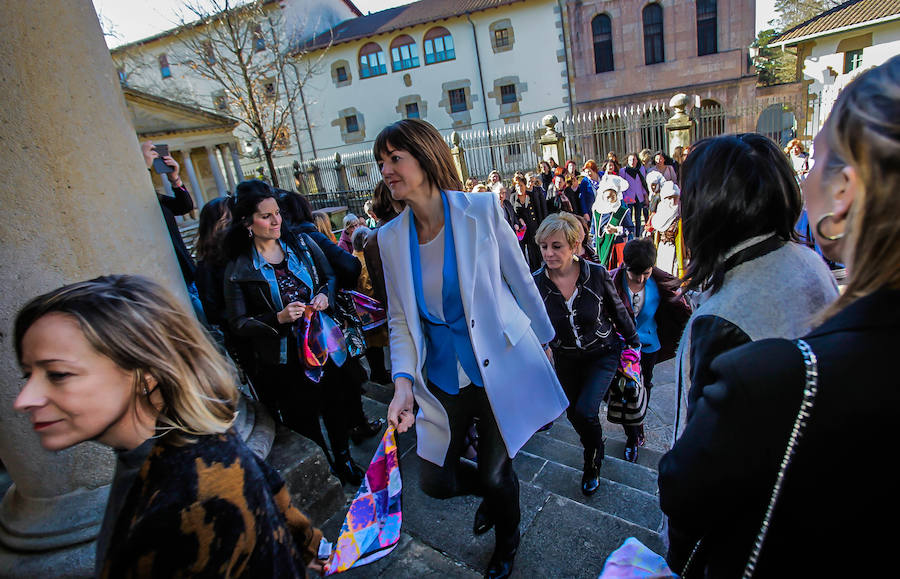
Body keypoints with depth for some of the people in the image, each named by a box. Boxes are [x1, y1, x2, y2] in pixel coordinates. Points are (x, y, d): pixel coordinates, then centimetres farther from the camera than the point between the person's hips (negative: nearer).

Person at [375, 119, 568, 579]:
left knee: (495, 476, 12)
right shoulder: (390, 237, -2)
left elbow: (521, 282, -1)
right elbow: (399, 318, 2)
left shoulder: (481, 210, -12)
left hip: (499, 367, -3)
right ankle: (493, 492, 47)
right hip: (441, 378, 4)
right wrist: (404, 380, -10)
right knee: (436, 481, 10)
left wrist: (543, 340, 8)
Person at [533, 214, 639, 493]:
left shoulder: (596, 274, -19)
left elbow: (618, 312, -4)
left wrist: (634, 344, 6)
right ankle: (595, 450, 49)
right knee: (573, 414, 14)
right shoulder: (536, 283, -17)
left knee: (585, 411, -15)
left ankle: (592, 464, 18)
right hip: (566, 359, 3)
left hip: (603, 354, -2)